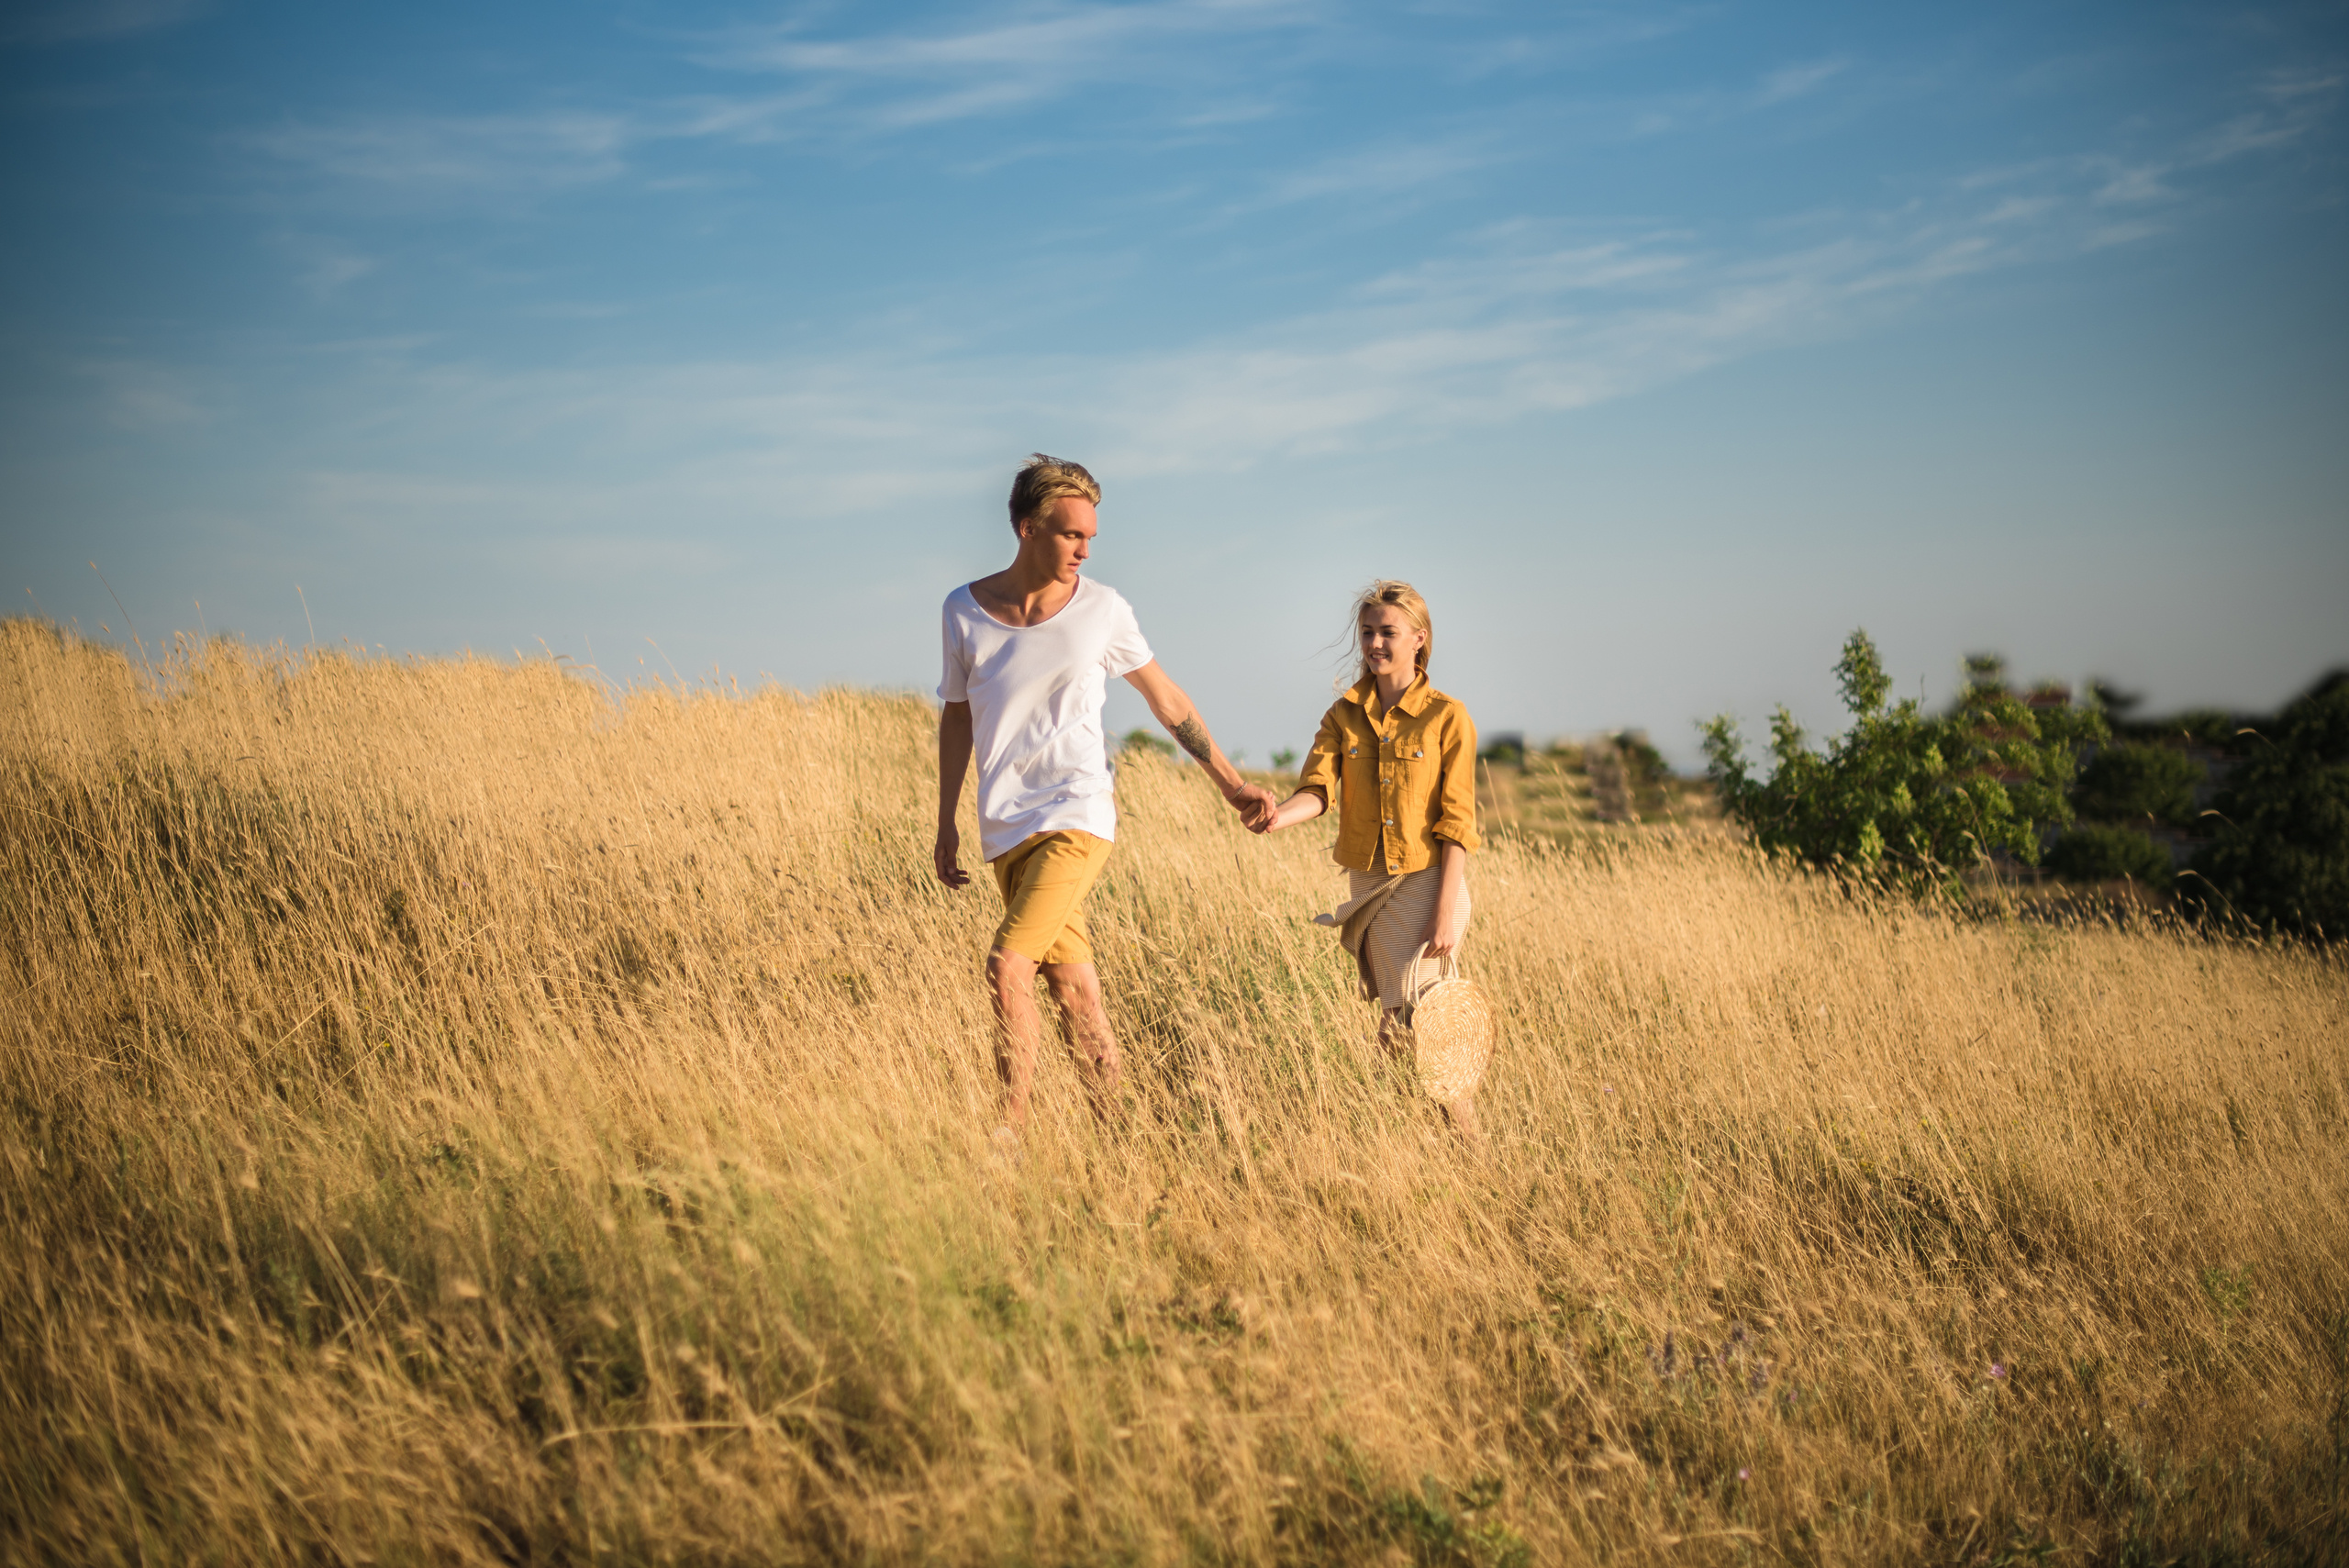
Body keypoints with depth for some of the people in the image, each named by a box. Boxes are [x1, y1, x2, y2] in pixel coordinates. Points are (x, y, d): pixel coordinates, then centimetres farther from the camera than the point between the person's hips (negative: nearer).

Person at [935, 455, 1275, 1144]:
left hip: (1076, 815, -3)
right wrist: (946, 823, 13)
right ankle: (1112, 1131, 11)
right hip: (1006, 827, 3)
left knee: (1008, 966, -18)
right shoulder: (965, 609, 3)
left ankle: (1012, 1126, -5)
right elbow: (956, 717, 14)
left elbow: (1168, 701, 10)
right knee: (1074, 985, 2)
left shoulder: (1102, 610, -2)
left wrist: (1232, 783, 12)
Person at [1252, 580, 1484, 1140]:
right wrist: (1280, 815, -32)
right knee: (1398, 1020, 9)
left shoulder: (1447, 716, -5)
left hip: (1428, 883, -5)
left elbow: (1456, 823, -8)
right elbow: (1319, 789, -9)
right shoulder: (1344, 714, 6)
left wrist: (1445, 914, -15)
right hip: (1369, 885, 5)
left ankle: (1471, 1149, 2)